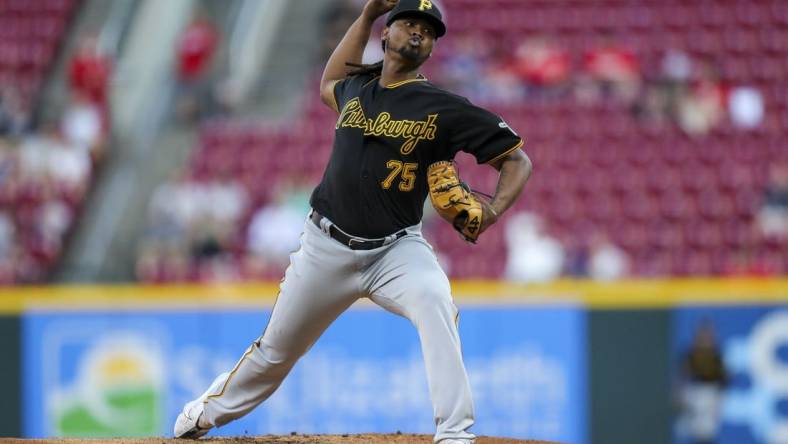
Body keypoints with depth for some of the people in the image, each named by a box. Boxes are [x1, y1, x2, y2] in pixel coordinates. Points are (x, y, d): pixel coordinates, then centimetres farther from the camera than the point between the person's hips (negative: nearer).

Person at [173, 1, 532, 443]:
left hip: (396, 248, -4)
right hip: (327, 246, 4)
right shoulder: (357, 87, 7)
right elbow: (329, 85, 34)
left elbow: (518, 159, -5)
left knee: (433, 299, -36)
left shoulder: (444, 108, -7)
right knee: (276, 350, 14)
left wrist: (493, 209, -25)